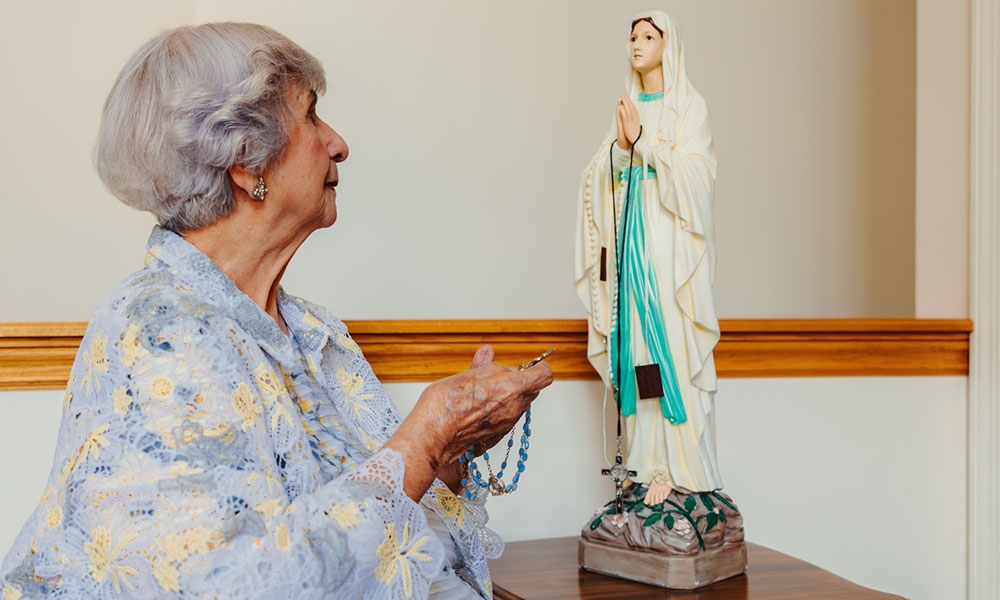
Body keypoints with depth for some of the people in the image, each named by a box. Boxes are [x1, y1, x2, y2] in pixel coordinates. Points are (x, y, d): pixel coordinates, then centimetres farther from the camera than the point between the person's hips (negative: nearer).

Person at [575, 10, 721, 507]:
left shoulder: (689, 106, 3)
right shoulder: (628, 107, 18)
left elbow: (692, 172, -9)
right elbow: (608, 177, 9)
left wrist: (644, 141, -16)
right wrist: (622, 145, -10)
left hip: (671, 237, -5)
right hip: (632, 236, 5)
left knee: (673, 343, -9)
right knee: (638, 342, 1)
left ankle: (680, 467, -7)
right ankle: (651, 461, 5)